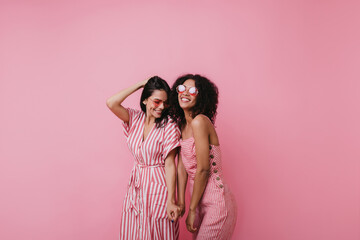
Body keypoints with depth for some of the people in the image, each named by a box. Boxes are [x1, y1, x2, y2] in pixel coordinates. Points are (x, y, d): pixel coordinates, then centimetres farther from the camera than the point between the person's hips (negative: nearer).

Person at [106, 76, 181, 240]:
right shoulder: (135, 119, 1)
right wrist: (139, 85, -10)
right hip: (136, 186, 5)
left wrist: (171, 201, -16)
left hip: (158, 187, -4)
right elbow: (111, 103, -14)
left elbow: (170, 165, -13)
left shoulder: (169, 127, -12)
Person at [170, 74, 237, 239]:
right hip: (201, 202, 8)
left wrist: (192, 210, -11)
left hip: (217, 203, -8)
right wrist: (180, 202, 0)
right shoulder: (182, 125, 8)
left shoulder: (199, 121, -18)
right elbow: (182, 166, 5)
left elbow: (203, 169, -19)